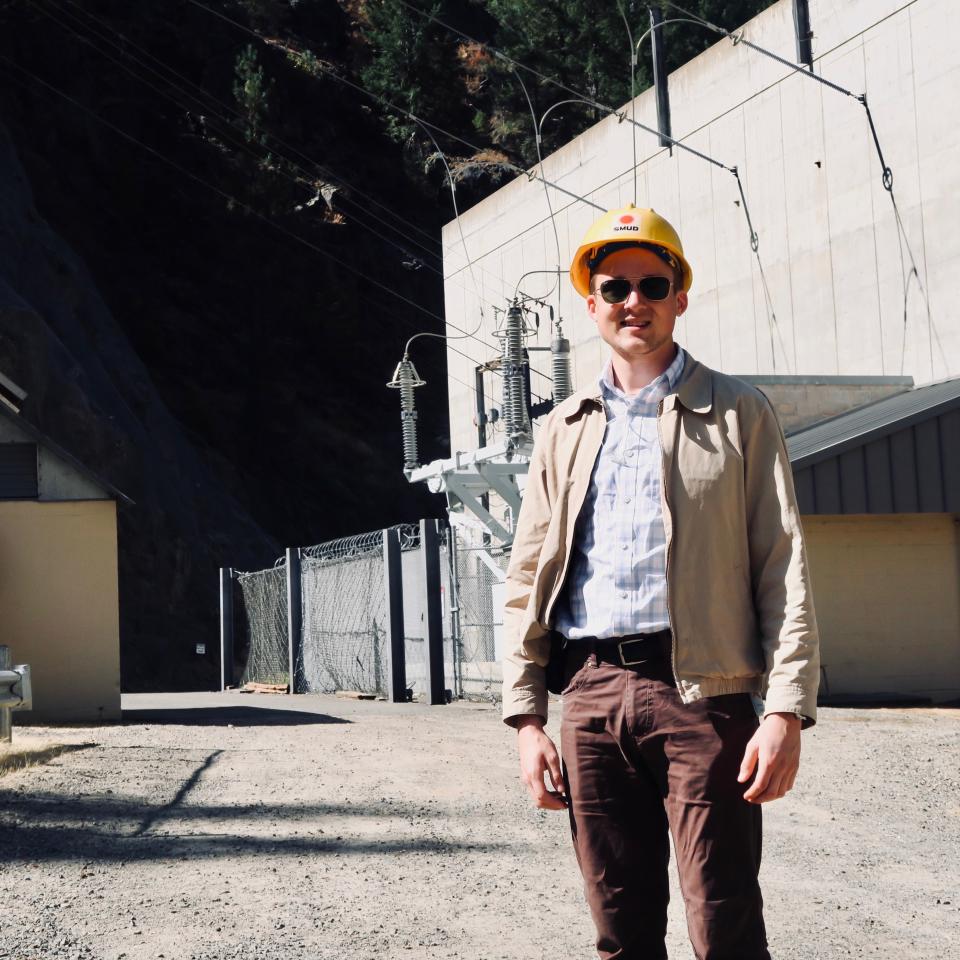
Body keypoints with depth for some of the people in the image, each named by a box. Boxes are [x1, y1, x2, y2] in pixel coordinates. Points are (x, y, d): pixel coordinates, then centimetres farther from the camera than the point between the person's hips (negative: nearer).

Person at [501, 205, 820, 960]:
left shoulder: (739, 414, 5)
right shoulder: (565, 430, 15)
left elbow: (783, 568, -1)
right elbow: (527, 581, 14)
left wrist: (787, 709, -11)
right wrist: (527, 716, 5)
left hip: (701, 692, -3)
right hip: (593, 694, 4)